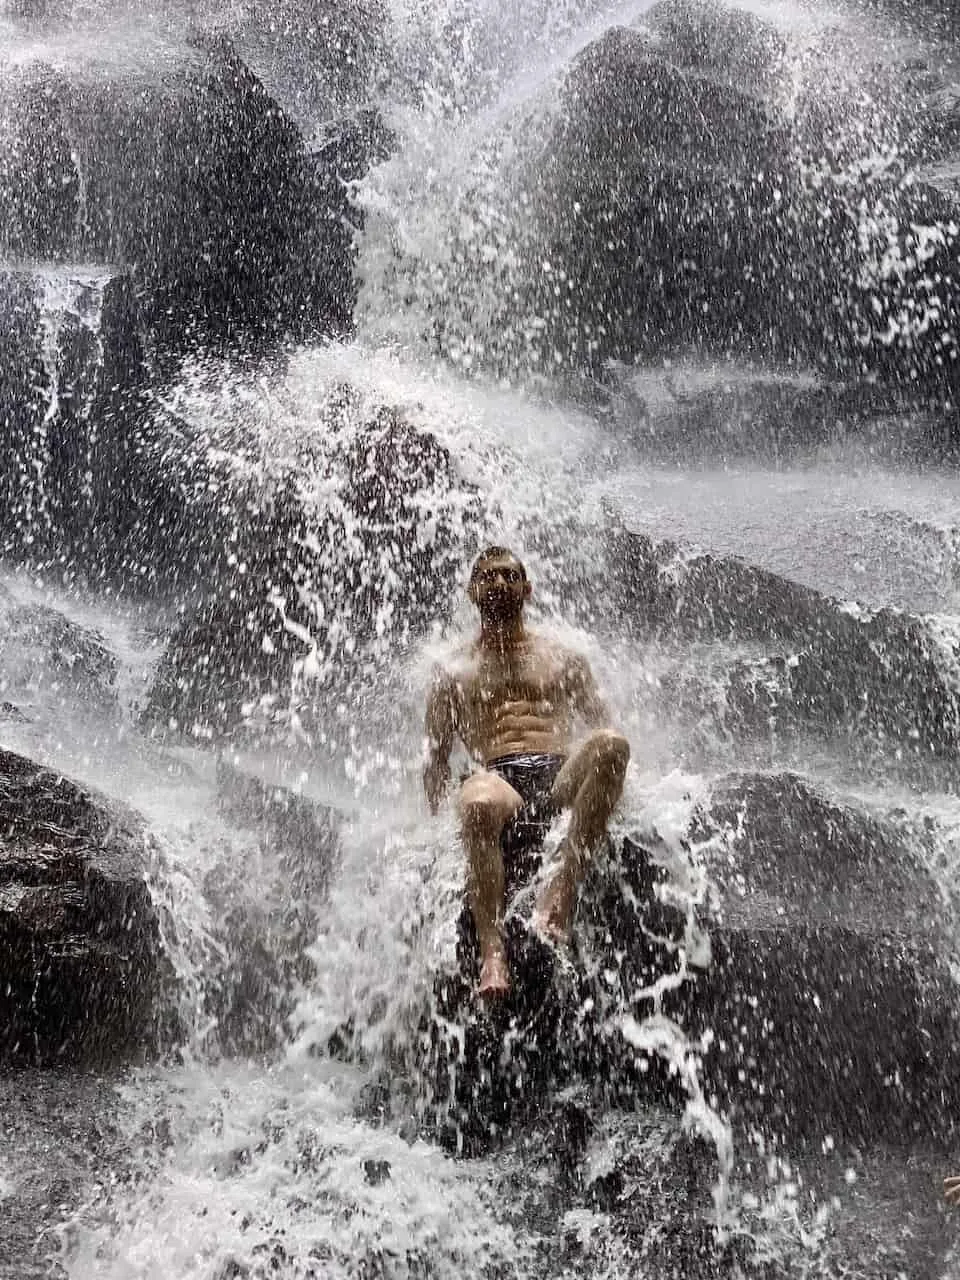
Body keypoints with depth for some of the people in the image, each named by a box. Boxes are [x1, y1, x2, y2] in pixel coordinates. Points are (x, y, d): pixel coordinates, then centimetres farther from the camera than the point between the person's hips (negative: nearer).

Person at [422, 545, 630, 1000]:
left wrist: (612, 779, 3)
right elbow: (436, 763, 20)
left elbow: (601, 728, 23)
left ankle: (565, 882, -39)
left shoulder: (564, 660, 27)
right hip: (499, 778, -1)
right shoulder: (453, 676, 24)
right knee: (478, 803, -41)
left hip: (560, 775, 2)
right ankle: (491, 947, -47)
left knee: (612, 743, -33)